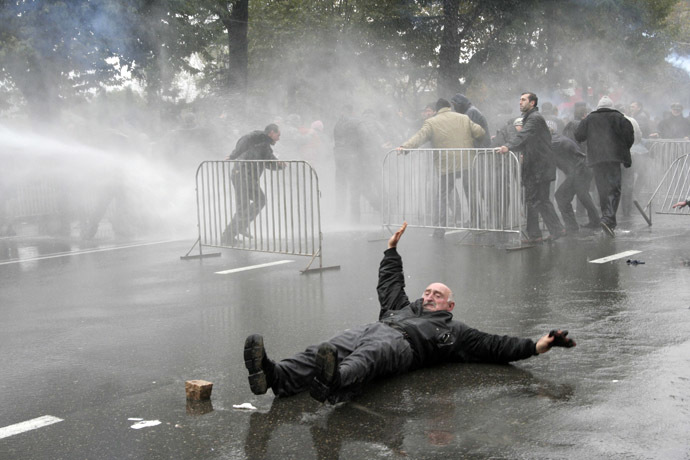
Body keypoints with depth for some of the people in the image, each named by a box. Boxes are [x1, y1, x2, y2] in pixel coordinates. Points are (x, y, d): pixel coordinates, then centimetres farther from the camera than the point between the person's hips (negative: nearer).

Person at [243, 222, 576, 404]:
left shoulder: (453, 330, 30)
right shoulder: (406, 308, 45)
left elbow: (493, 345, 22)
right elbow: (390, 285, 57)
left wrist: (536, 346, 12)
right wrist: (392, 249, 64)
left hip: (398, 342, -5)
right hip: (368, 330, 5)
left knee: (364, 359, -43)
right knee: (320, 353, -28)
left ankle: (333, 383, -76)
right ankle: (275, 376, -54)